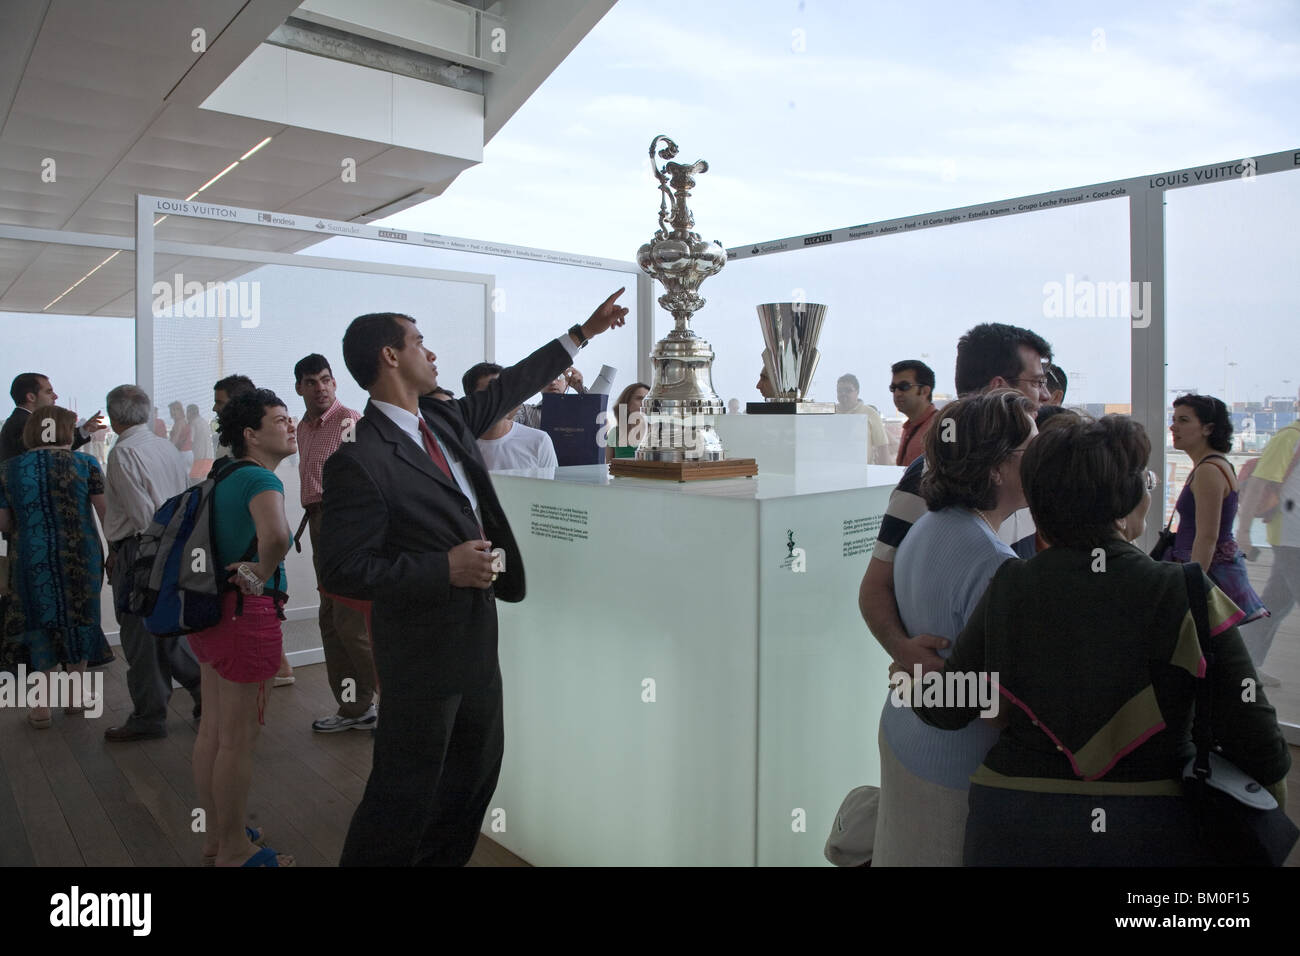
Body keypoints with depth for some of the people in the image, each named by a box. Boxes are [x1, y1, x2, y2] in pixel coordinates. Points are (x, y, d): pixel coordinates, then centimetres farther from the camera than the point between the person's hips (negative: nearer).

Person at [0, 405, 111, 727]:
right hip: (80, 559, 0)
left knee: (38, 622, 12)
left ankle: (42, 705, 16)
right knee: (78, 617, 15)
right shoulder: (85, 464, -6)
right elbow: (106, 513, -8)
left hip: (30, 561, 1)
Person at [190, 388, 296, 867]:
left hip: (211, 608, 10)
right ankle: (233, 850, 18)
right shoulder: (260, 478, -18)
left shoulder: (224, 473, 10)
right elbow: (276, 536, -39)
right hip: (247, 613, -10)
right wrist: (261, 575, -20)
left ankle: (214, 833, 35)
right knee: (238, 740, 4)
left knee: (212, 730, 19)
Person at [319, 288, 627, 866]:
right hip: (422, 648, -9)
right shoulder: (358, 460, -21)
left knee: (476, 770, 21)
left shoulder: (444, 418, 3)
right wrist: (446, 568, -24)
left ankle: (442, 858, 41)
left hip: (477, 631, 9)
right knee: (407, 789, 5)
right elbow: (342, 572, -21)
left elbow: (510, 386, 17)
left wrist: (583, 332, 21)